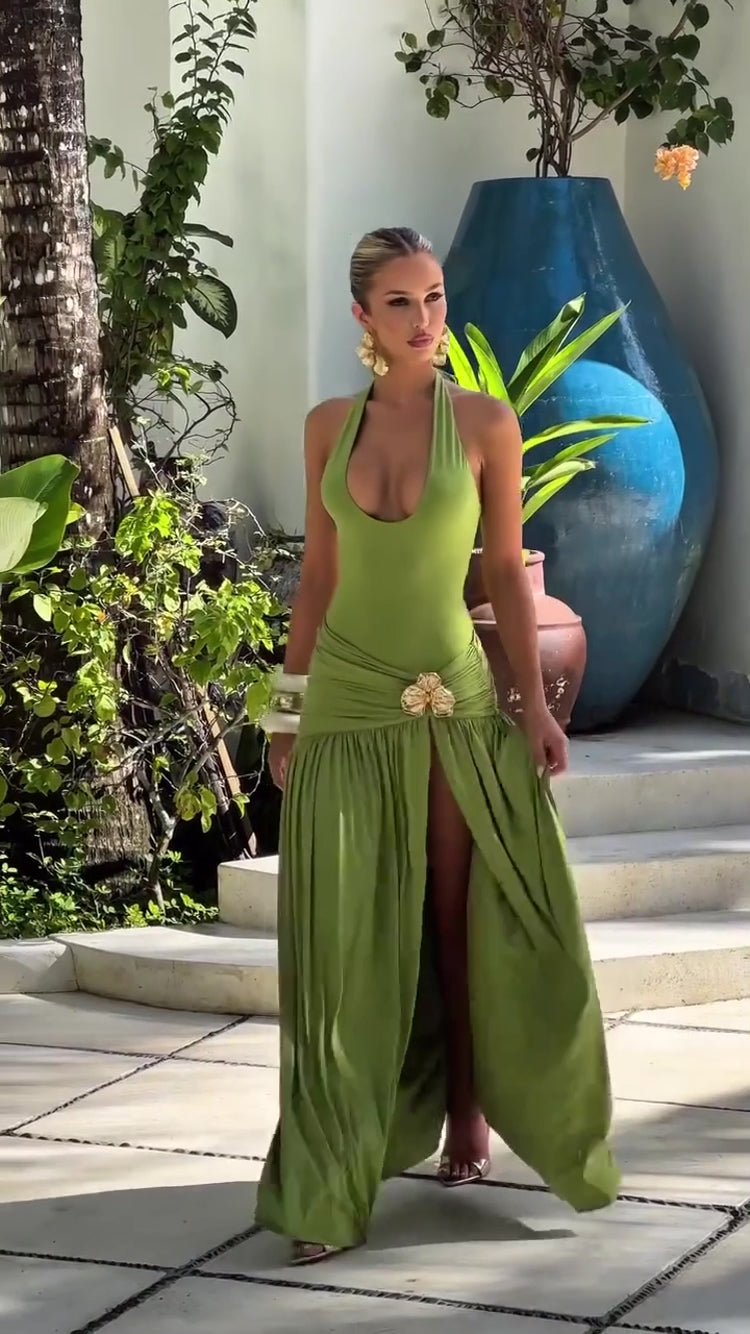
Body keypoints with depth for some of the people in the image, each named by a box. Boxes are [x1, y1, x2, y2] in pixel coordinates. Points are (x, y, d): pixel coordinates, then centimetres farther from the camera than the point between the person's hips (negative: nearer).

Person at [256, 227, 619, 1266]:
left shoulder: (487, 424, -2)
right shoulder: (329, 425, 5)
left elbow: (507, 573, 0)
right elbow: (319, 573, 9)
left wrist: (536, 704, -5)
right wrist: (289, 711, 8)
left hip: (458, 702, -1)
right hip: (348, 704, 1)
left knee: (461, 920, 5)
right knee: (345, 937, -2)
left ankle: (467, 1119, 23)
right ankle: (329, 1181, 2)